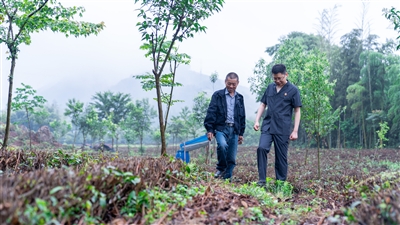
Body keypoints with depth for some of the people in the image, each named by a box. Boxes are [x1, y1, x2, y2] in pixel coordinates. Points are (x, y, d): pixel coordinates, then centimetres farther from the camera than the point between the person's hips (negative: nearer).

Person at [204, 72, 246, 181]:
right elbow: (211, 112, -2)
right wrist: (209, 129, -10)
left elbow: (242, 117, 23)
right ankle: (221, 168, -6)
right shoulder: (218, 95, 4)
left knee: (232, 158, 1)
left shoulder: (240, 98, 18)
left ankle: (227, 178, 15)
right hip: (221, 128, -4)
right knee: (222, 145, -31)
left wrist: (241, 133, 18)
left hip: (234, 130, 4)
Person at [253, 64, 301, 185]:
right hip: (267, 126, 3)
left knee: (281, 157, 3)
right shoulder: (270, 87, 11)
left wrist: (295, 131, -6)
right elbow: (263, 104, 17)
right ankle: (261, 180, -11)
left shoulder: (293, 90, 0)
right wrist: (257, 120, 5)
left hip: (282, 129, -3)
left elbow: (297, 111, 0)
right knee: (262, 148, -16)